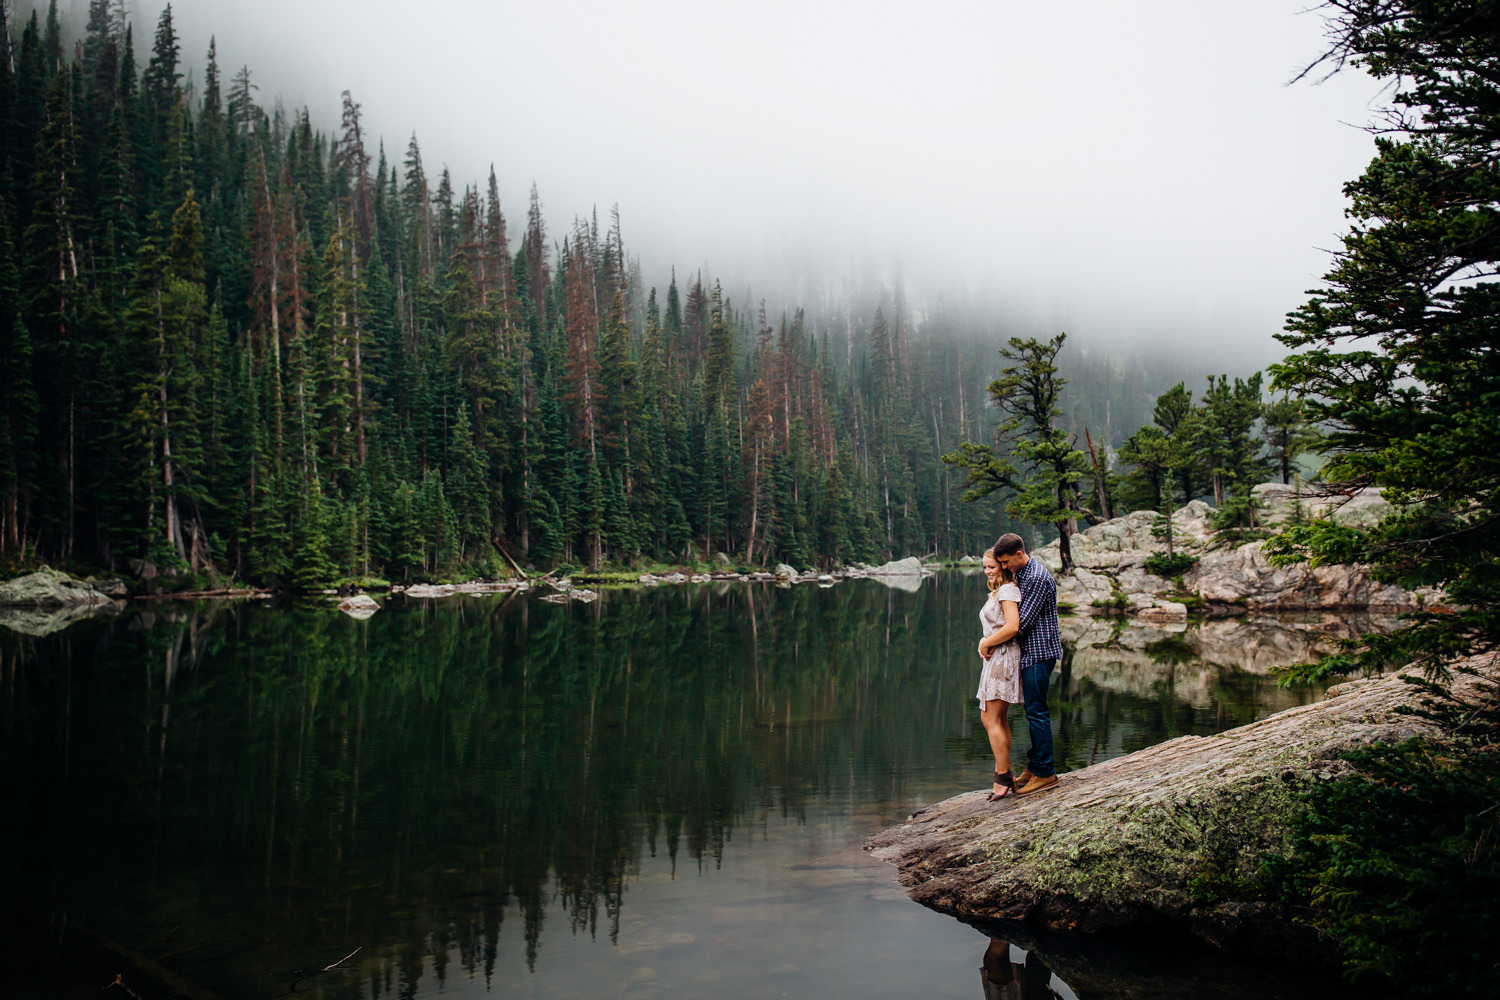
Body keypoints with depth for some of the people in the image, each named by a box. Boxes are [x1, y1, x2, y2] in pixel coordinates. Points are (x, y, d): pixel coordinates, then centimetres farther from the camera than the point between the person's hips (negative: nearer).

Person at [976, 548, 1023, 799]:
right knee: (993, 718, 11)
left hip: (1003, 657, -10)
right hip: (994, 659, 10)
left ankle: (1003, 778, -5)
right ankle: (1006, 776, 16)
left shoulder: (1008, 591, -10)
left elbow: (1012, 627, -22)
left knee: (993, 720, -9)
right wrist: (984, 643, 4)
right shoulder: (995, 593, 20)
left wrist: (986, 644, -12)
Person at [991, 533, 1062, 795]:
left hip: (1039, 652, -10)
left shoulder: (1038, 578, -18)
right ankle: (1033, 767, 20)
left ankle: (1045, 772, -1)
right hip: (1030, 652, 10)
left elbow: (1023, 621, -19)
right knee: (1033, 711, 13)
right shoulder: (1020, 575, 13)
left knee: (1036, 711, -7)